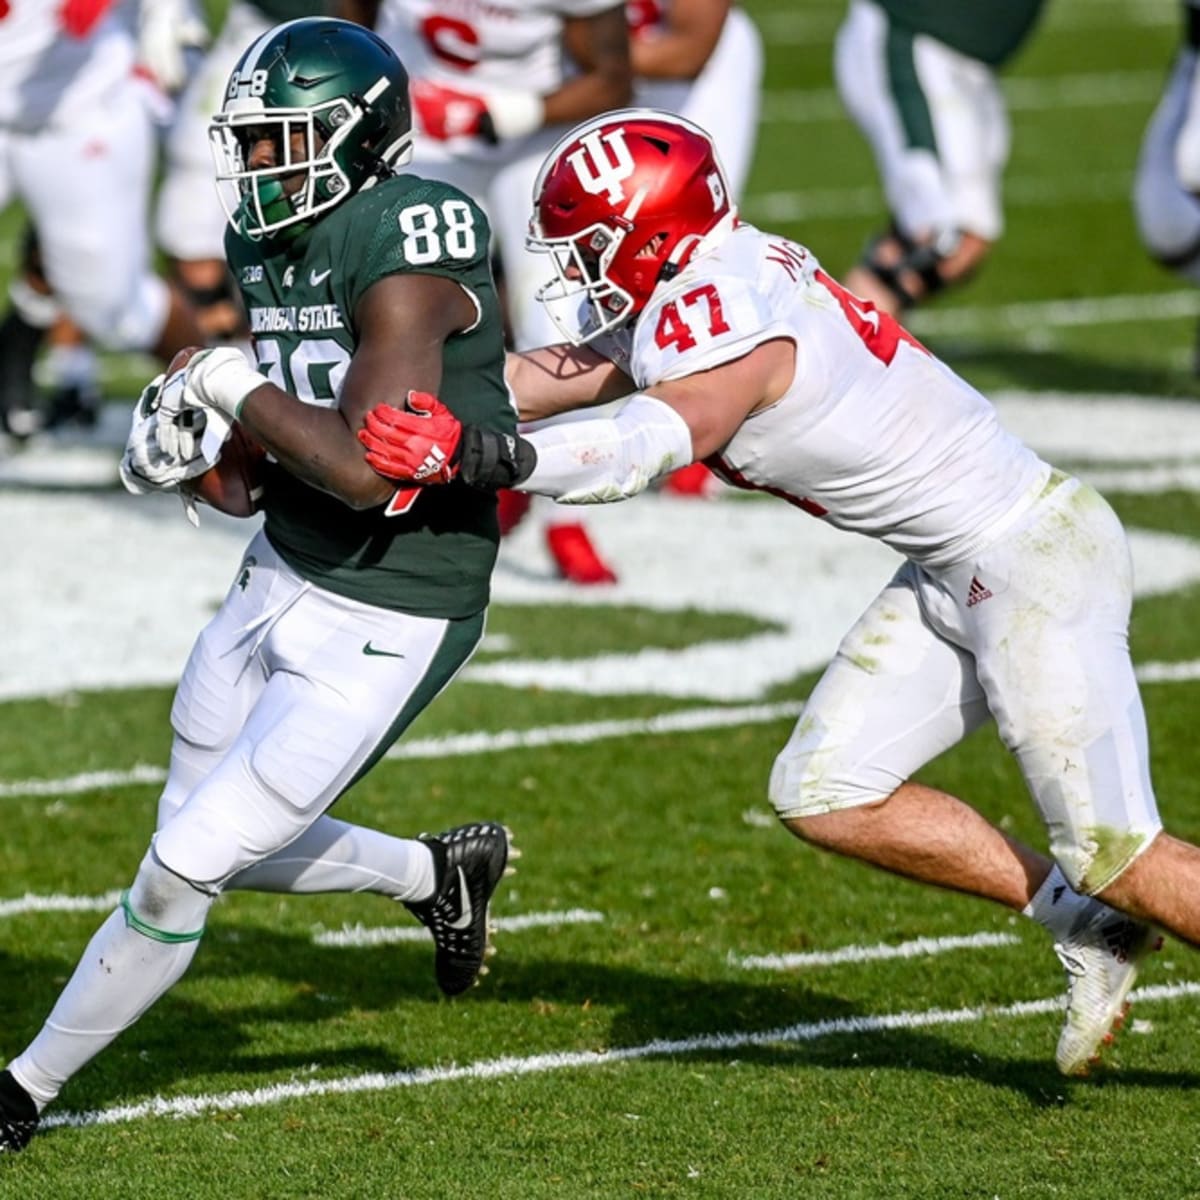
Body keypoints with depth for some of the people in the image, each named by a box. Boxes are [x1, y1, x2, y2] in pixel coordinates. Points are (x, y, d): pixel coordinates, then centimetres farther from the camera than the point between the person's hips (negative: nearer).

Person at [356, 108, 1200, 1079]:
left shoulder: (728, 324, -24)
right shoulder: (686, 297, 5)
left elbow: (644, 447, -40)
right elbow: (544, 379, 8)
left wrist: (478, 457, -49)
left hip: (1035, 561, -10)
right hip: (956, 576, 10)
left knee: (1113, 850, -4)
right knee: (824, 796, 7)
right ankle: (1084, 924, 16)